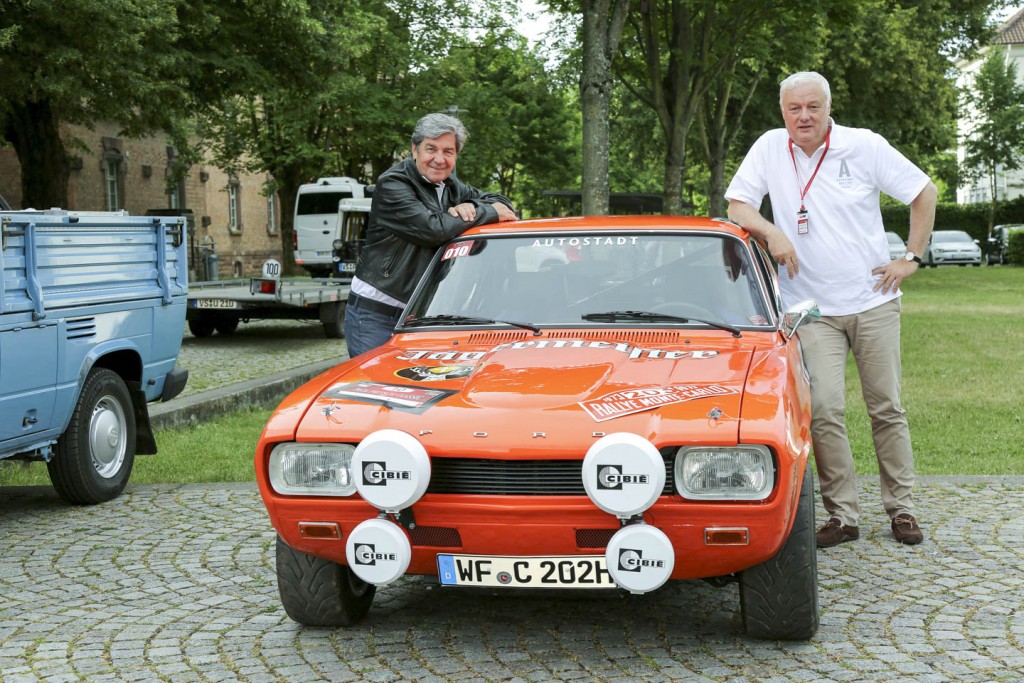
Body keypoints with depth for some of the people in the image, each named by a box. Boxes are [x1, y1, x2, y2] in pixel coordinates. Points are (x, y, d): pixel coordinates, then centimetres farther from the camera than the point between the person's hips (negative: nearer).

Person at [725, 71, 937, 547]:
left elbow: (924, 192, 6)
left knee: (887, 408, 6)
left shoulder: (865, 146, -2)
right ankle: (842, 516, -1)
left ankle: (902, 509, 18)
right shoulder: (770, 148, 0)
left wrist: (912, 258, 0)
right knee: (824, 410, -11)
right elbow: (736, 205, 2)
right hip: (813, 309, 0)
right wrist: (772, 232, -16)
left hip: (873, 302, 0)